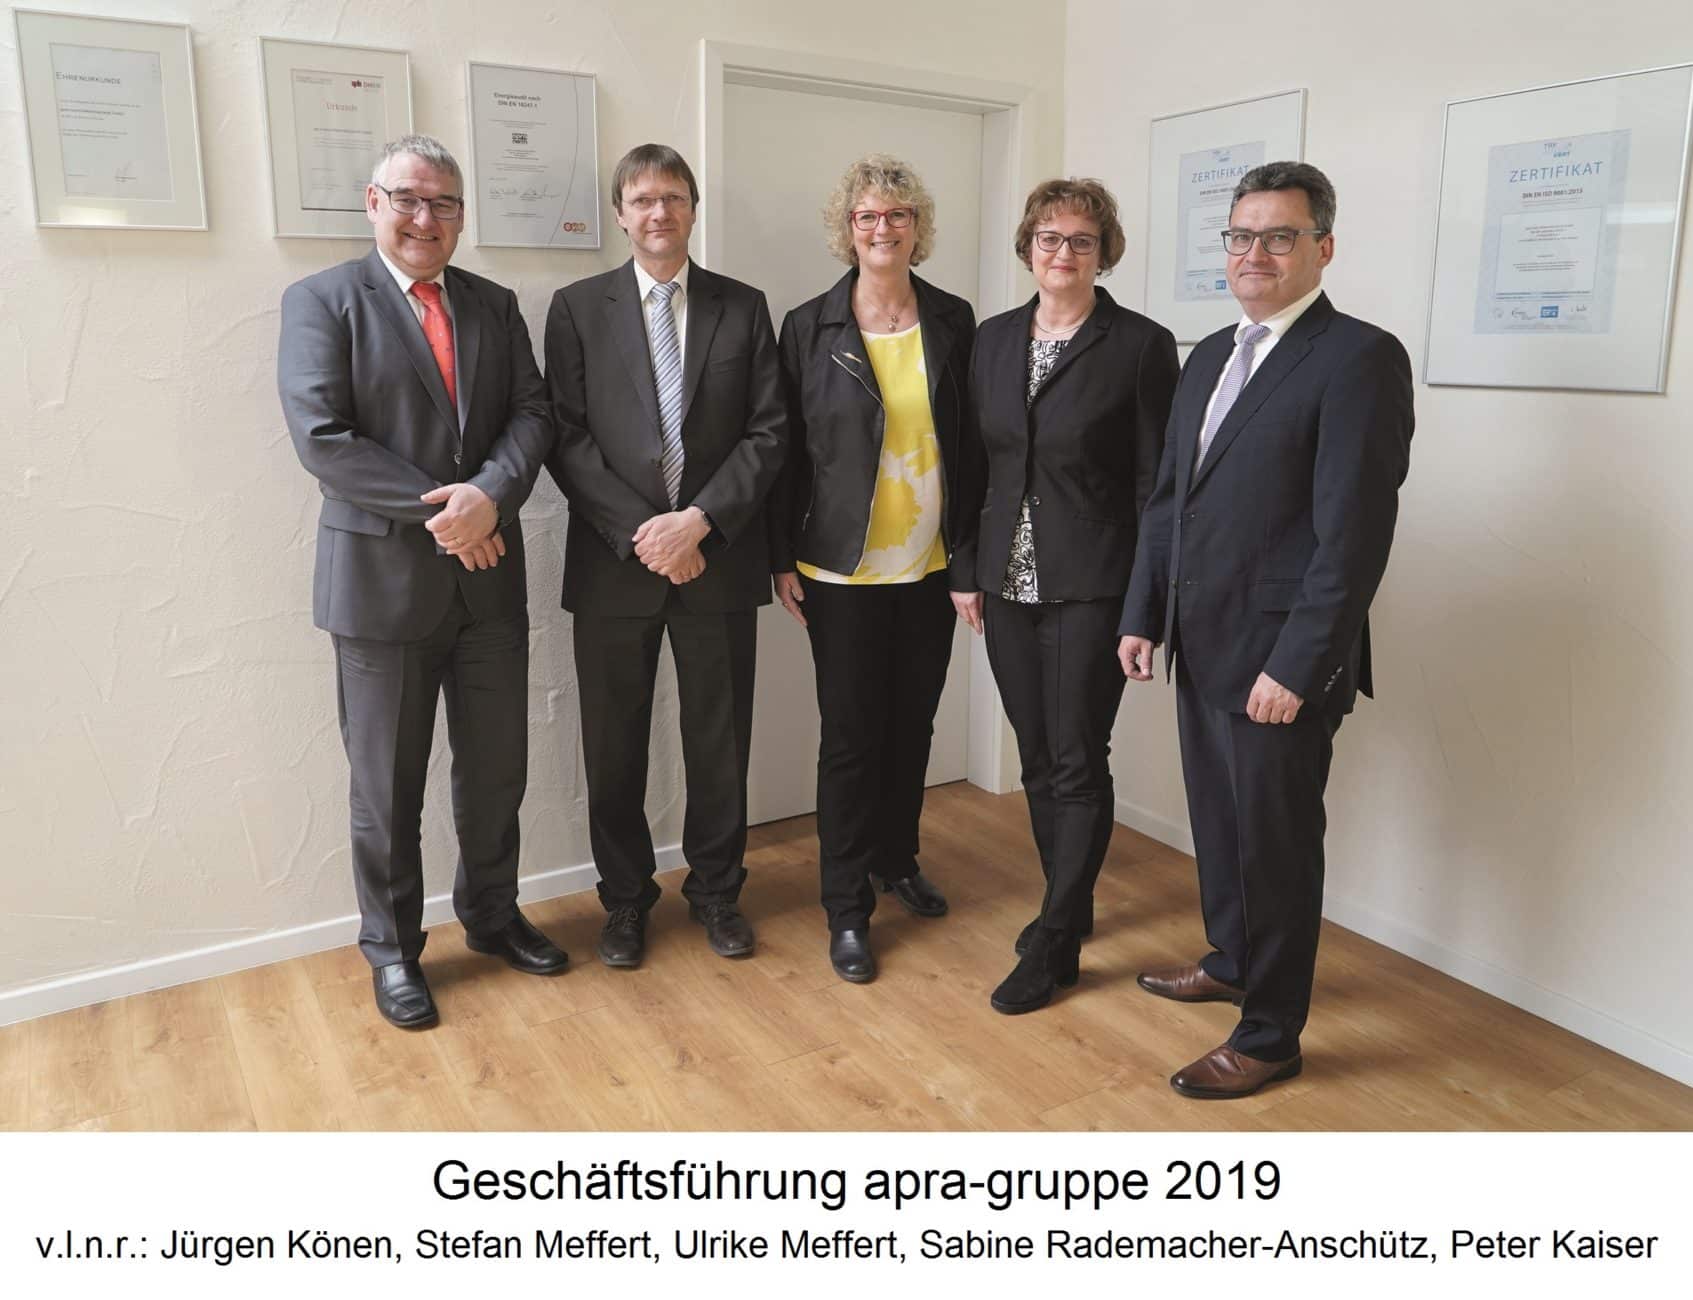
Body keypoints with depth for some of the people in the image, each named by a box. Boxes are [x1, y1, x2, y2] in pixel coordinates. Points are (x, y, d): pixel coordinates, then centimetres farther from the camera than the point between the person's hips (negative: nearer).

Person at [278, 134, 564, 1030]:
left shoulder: (495, 306, 11)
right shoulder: (322, 301, -2)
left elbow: (533, 415, 1)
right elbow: (322, 436, -13)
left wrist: (489, 496, -18)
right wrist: (438, 512, -17)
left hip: (488, 578, 4)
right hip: (382, 580, -4)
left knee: (496, 770, 14)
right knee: (386, 787, 9)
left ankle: (491, 915, 34)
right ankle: (391, 949, 27)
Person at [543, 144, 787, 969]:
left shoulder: (743, 307, 6)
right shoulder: (577, 308, 4)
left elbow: (768, 431, 0)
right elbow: (566, 437, -3)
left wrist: (700, 520, -13)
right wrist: (640, 530, -14)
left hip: (718, 558, 1)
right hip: (614, 560, 0)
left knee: (719, 739, 10)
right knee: (614, 745, 9)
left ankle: (716, 890, 29)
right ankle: (625, 899, 27)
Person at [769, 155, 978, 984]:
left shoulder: (953, 322, 4)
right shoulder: (809, 326, -2)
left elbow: (970, 441, 7)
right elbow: (789, 448, -1)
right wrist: (782, 559, -3)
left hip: (931, 567, 3)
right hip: (842, 571, -3)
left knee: (913, 724, 14)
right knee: (851, 735, 2)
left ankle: (896, 861, 36)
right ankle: (847, 908, 16)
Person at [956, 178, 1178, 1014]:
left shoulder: (1141, 345, -6)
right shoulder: (993, 340, 9)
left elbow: (1156, 480, -6)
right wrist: (966, 567, 7)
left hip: (1090, 586, -5)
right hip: (1009, 584, 5)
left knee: (1078, 764, 0)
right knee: (1037, 758, 14)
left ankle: (1054, 945, 12)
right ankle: (1070, 903, 32)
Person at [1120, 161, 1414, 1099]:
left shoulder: (1359, 358, -13)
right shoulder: (1210, 357, 12)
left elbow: (1353, 532, -18)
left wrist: (1296, 666, -20)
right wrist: (1142, 615, 8)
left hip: (1280, 661, -7)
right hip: (1200, 645, 7)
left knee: (1275, 843, 5)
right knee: (1218, 820, 21)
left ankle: (1269, 1035, 23)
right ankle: (1229, 961, 43)